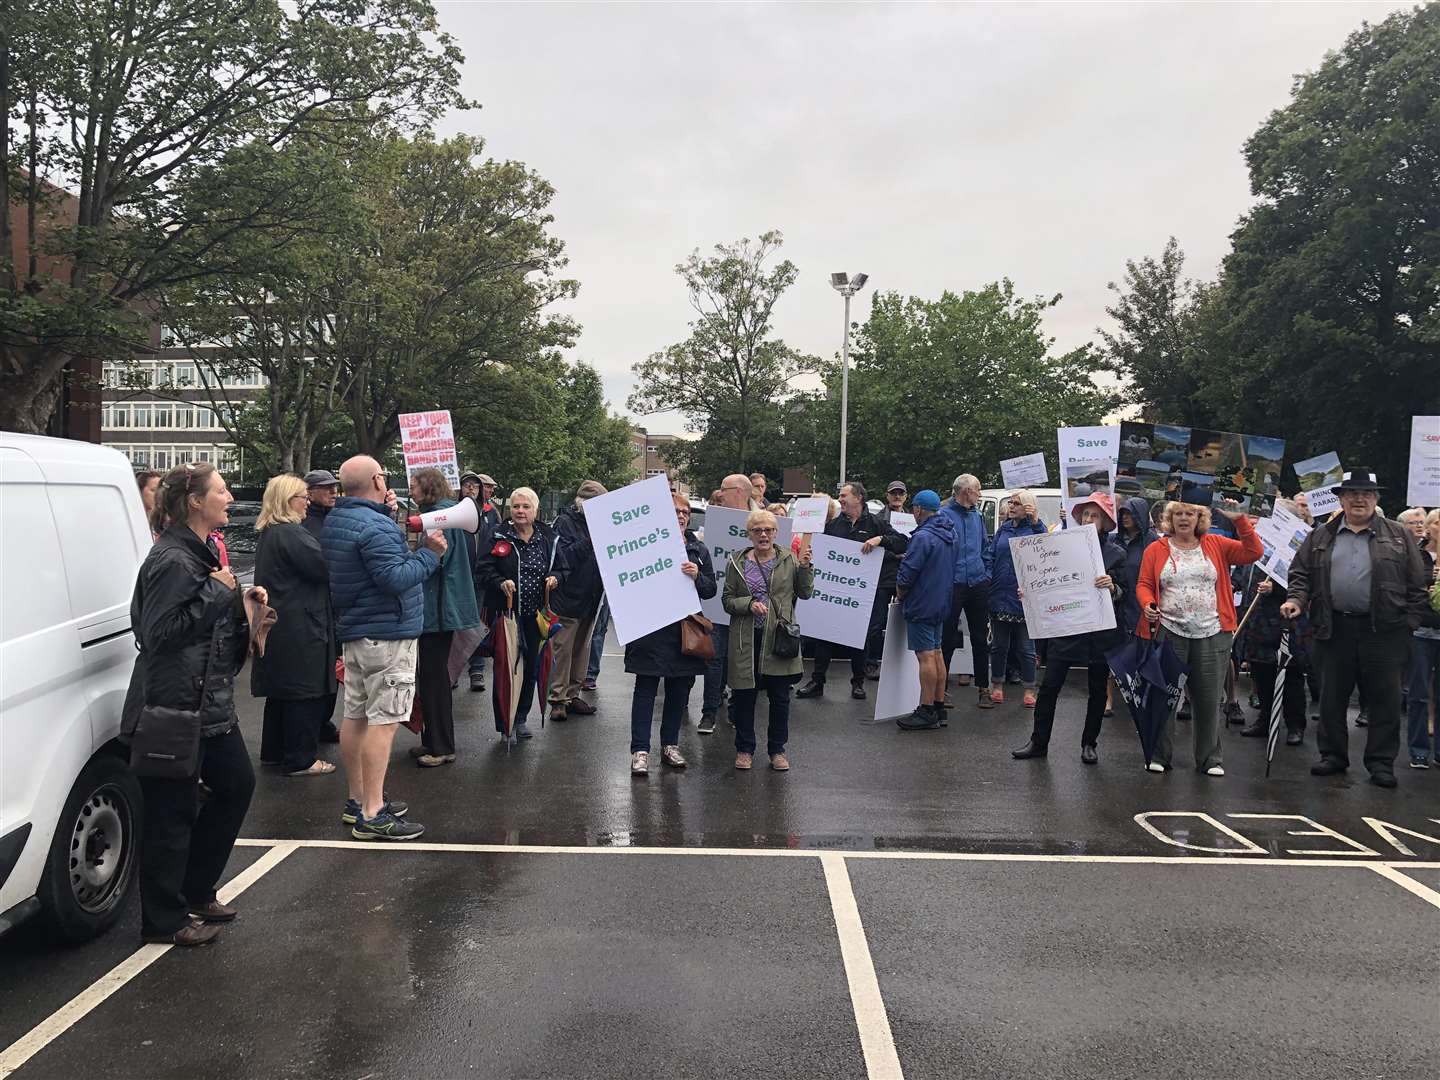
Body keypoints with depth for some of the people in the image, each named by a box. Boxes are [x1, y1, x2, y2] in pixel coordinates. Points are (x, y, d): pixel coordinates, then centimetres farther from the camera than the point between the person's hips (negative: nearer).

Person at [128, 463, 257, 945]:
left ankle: (195, 891, 31)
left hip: (210, 703, 10)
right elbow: (159, 632, -24)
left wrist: (243, 602, 5)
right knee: (172, 810, 1)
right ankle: (164, 920, 15)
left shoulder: (202, 554, 14)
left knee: (236, 784, 17)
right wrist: (217, 591, -20)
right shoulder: (172, 561, -18)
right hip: (176, 707, -10)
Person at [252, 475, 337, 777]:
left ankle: (273, 750, 29)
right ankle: (300, 759, 3)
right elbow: (323, 567, -20)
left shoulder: (268, 534, 15)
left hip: (278, 625, 10)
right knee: (306, 691, -3)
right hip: (300, 626, -10)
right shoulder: (291, 534, -18)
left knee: (282, 689, 19)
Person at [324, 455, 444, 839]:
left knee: (355, 715, 14)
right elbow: (396, 578, -26)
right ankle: (372, 814, -7)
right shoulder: (375, 526, -20)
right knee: (383, 721, -8)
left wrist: (384, 511, 9)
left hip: (353, 630, 10)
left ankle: (358, 801, 26)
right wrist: (430, 553, -15)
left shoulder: (336, 520, 11)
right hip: (387, 634, -10)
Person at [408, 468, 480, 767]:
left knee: (434, 676, -3)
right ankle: (433, 741, 23)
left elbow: (436, 558, -21)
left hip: (438, 607, -10)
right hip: (438, 607, 10)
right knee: (430, 675, 15)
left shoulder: (440, 513, -14)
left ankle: (442, 747, 4)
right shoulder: (444, 511, 17)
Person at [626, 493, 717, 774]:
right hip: (651, 628, -4)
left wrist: (697, 576, -10)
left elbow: (710, 590, 7)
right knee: (646, 687, 0)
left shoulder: (699, 550, 11)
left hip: (685, 630, 4)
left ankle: (670, 745, 24)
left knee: (679, 689, 10)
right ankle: (640, 750, 4)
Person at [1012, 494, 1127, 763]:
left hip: (1101, 631, -1)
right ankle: (1039, 742, 10)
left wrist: (1112, 587, -22)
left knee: (1097, 690, 9)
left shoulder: (1116, 553, 0)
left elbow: (1124, 594, -2)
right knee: (1049, 686, 0)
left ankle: (1089, 743, 23)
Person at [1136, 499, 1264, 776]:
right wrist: (1148, 605, -16)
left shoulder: (1216, 545, 8)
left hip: (1212, 635, 1)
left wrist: (1240, 520, -9)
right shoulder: (1156, 550, 5)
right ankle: (1159, 755, 15)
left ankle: (1210, 758, 20)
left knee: (1209, 699, 7)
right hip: (1169, 632, -1)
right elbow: (1144, 585, 3)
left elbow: (1253, 553, -1)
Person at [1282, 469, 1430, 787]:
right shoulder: (1319, 538, 10)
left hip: (1382, 631, -1)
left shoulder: (1399, 537, 6)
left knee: (1384, 699, 3)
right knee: (1331, 697, 8)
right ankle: (1333, 755, 21)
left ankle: (1381, 761, 14)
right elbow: (1301, 574, 11)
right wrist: (1296, 600, -7)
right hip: (1334, 629, 1)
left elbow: (1417, 584, 5)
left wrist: (1409, 624, -1)